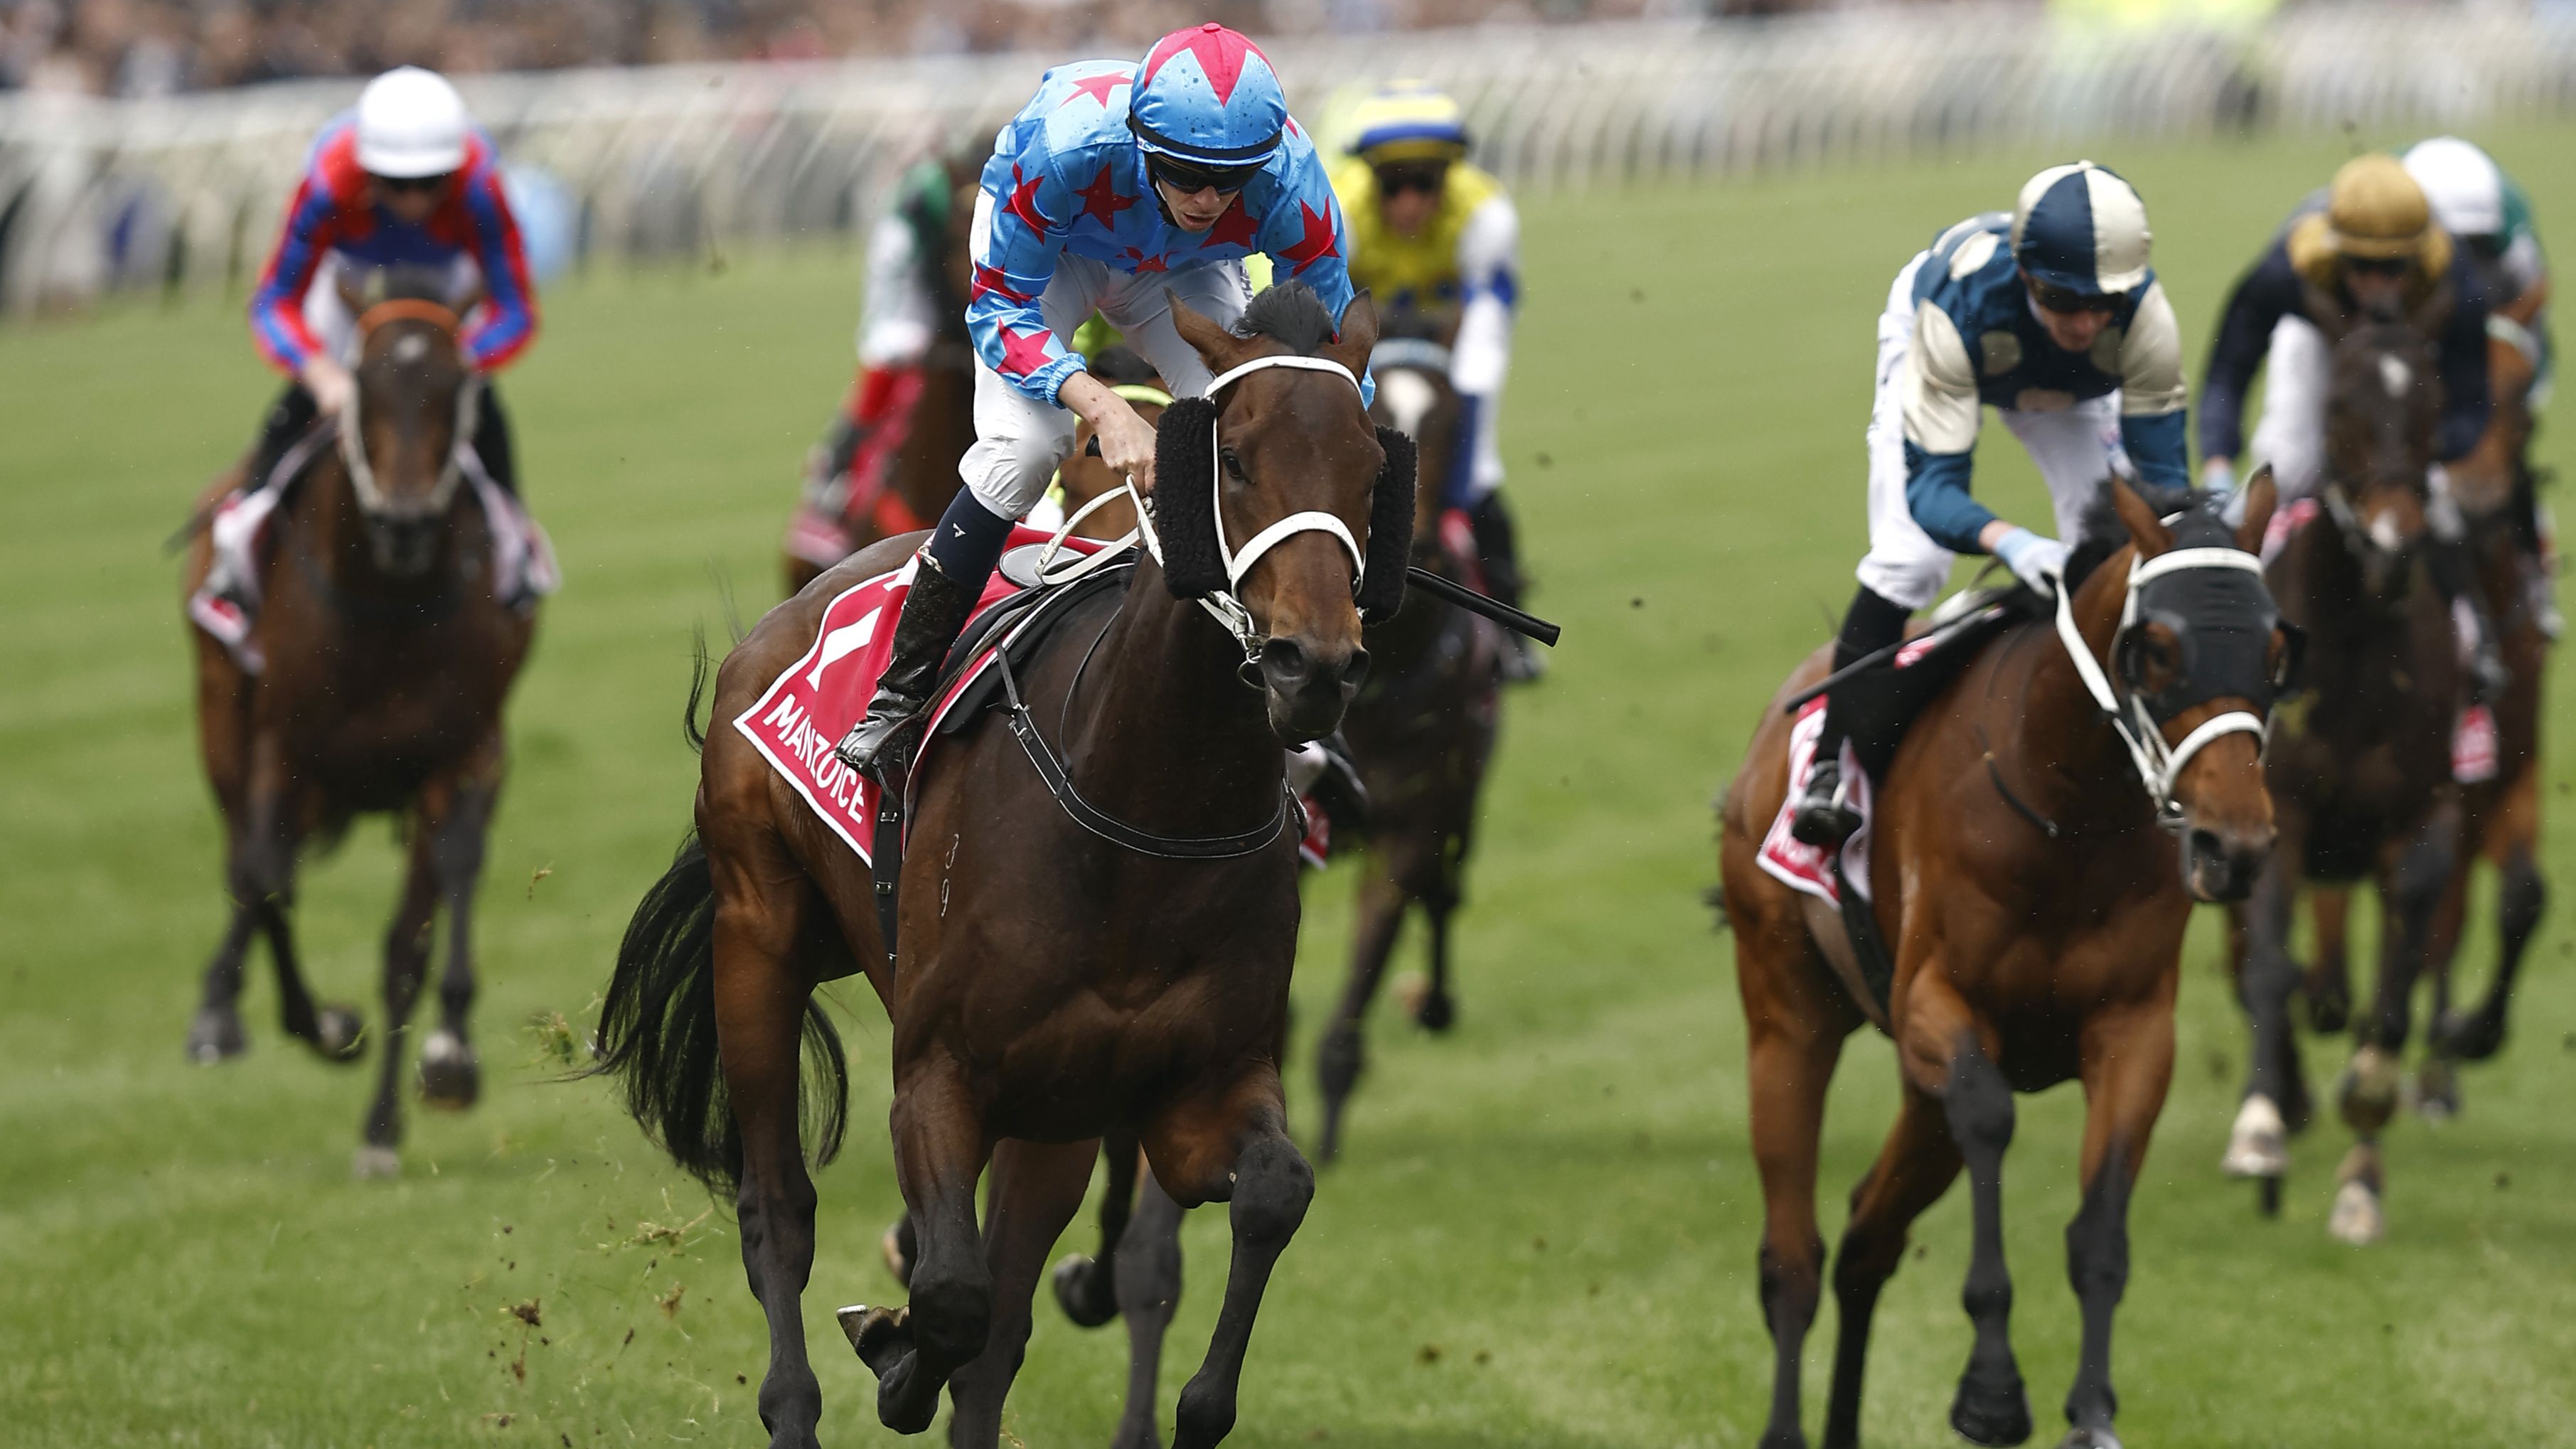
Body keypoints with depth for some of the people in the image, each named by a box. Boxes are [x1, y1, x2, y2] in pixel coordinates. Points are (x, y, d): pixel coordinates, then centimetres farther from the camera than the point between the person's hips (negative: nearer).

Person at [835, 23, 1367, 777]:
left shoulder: (1290, 186, -37)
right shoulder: (1070, 142, -44)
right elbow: (999, 305, -33)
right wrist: (1102, 407, -49)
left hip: (1185, 269, 3)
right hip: (1048, 246, -3)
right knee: (1026, 440, -24)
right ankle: (898, 699, -13)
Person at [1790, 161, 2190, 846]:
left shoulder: (2143, 315, -41)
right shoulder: (1957, 307, -47)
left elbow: (2162, 471, -34)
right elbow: (1931, 484, -47)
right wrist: (2009, 543, -67)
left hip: (2073, 390, 3)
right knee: (1909, 557, -19)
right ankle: (1831, 768, -9)